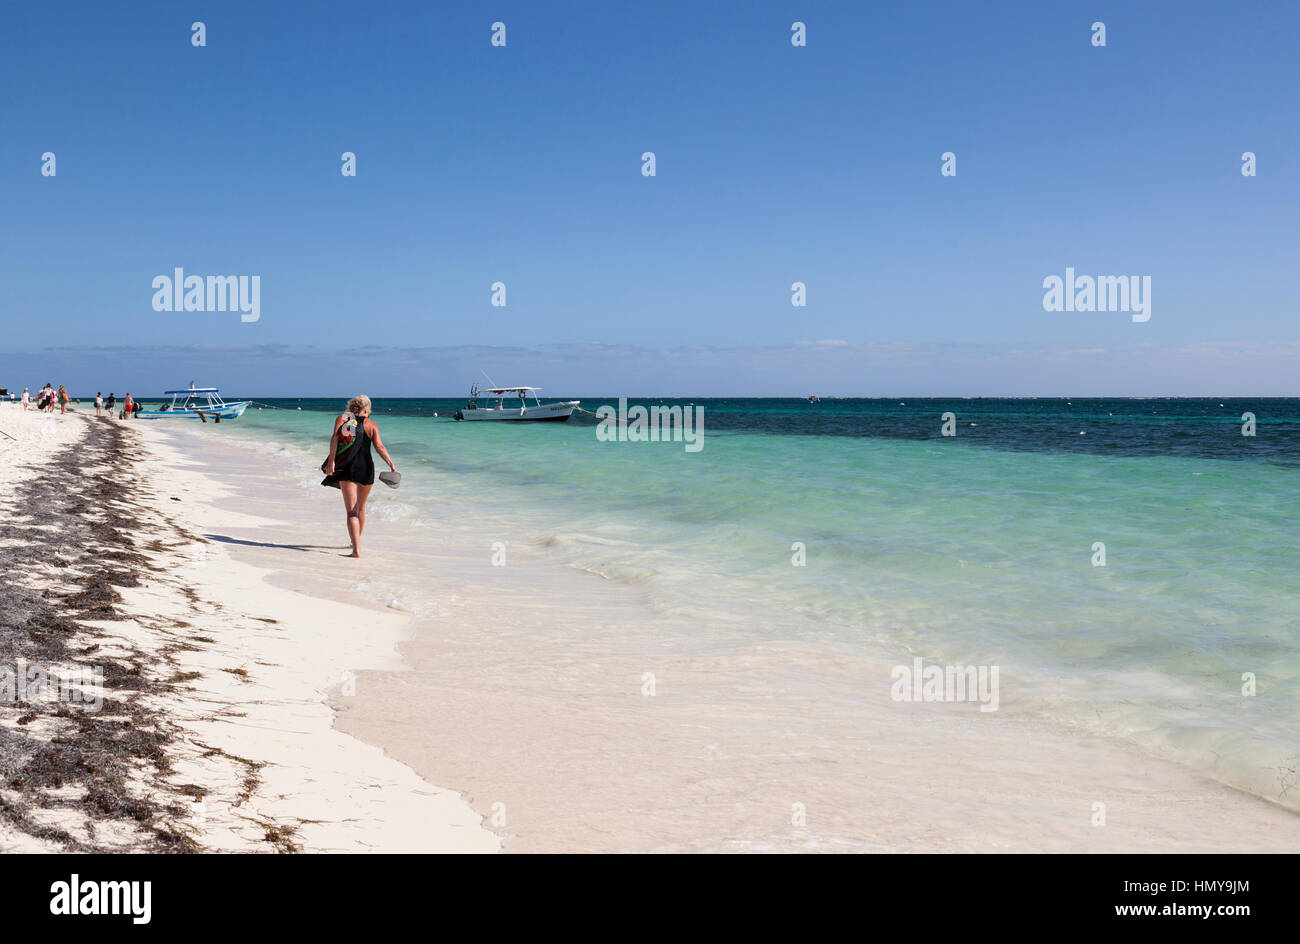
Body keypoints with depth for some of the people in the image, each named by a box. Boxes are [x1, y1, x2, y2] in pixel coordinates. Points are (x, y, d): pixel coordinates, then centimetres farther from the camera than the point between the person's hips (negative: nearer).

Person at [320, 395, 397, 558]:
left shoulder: (342, 418, 5)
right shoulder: (371, 424, 6)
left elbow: (334, 438, -10)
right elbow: (379, 446, -5)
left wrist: (331, 461, -17)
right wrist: (392, 465, -7)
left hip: (347, 468, -1)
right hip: (366, 468, 1)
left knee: (351, 511, -4)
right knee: (360, 508, 22)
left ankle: (356, 549, -19)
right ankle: (356, 541, 40)